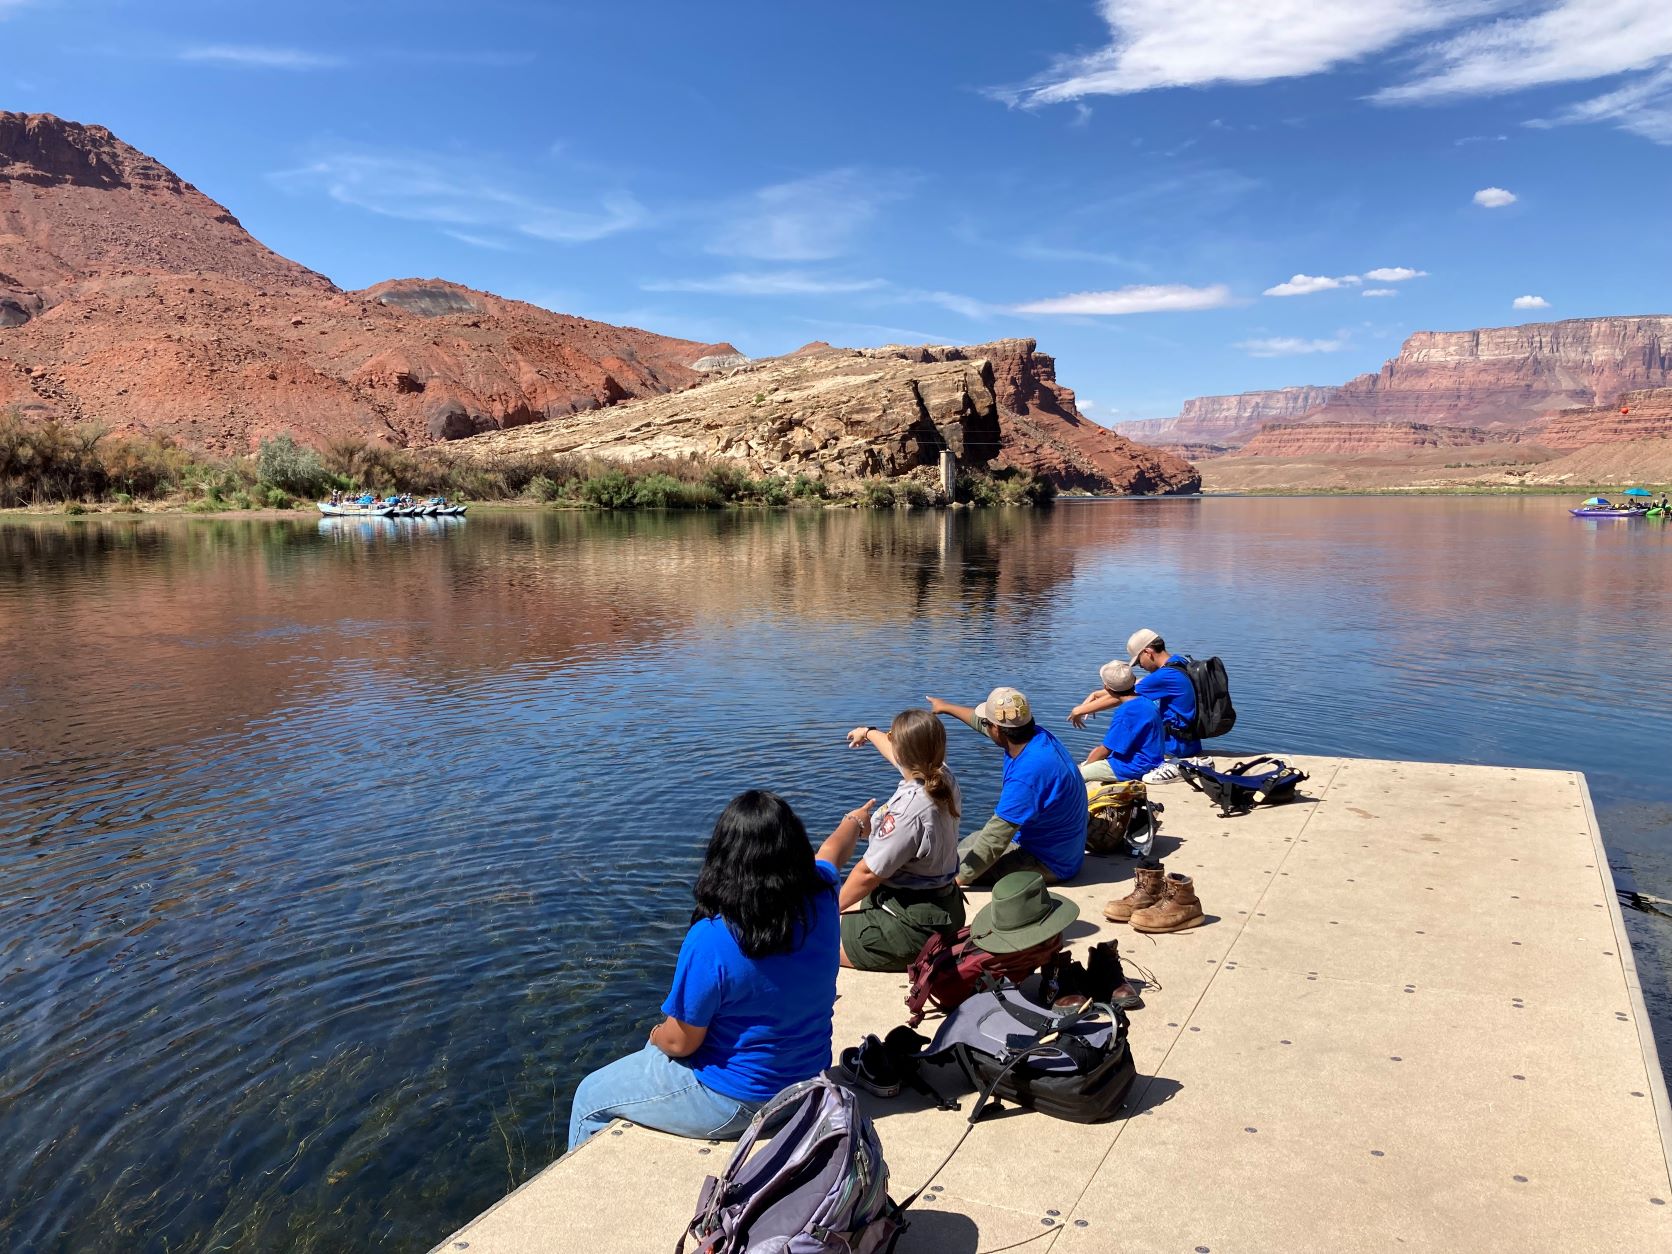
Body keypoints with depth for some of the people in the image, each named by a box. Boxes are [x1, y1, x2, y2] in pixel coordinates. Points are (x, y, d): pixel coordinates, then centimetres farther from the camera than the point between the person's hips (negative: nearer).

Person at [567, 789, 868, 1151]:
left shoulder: (712, 940, -32)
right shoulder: (820, 901, -15)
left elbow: (679, 1042, -19)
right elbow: (831, 851, 10)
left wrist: (657, 1036, 5)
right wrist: (855, 822, 33)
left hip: (735, 1101, -7)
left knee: (590, 1097, 15)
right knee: (656, 1053, 32)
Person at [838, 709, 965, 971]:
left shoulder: (908, 808, -30)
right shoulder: (944, 776, -4)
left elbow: (868, 873, -21)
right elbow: (904, 755, 20)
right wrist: (869, 733, 39)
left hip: (913, 925, -9)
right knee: (849, 912, 27)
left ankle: (919, 958, -1)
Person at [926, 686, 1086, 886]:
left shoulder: (1026, 774, -33)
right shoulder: (1037, 735, -6)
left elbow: (994, 841, -29)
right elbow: (981, 721, 15)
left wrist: (958, 880, -21)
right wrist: (945, 707, 31)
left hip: (1048, 865, -9)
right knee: (965, 845, 23)